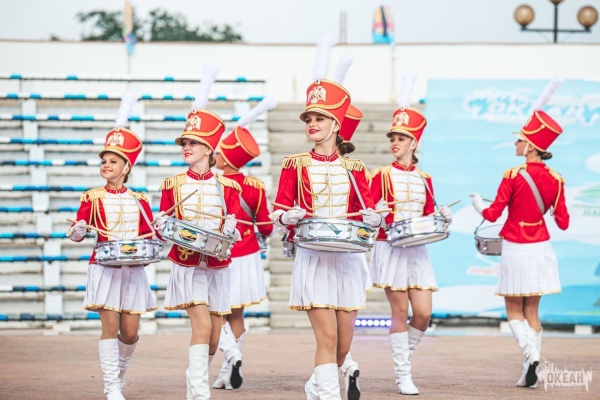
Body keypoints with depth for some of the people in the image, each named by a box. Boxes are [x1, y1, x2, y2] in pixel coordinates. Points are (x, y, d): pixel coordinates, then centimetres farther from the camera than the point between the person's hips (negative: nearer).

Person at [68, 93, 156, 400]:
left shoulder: (139, 201, 8)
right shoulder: (92, 198, 1)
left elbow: (151, 234, 11)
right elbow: (78, 228, -3)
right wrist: (78, 232, -25)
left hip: (134, 269, 2)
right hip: (104, 268, -2)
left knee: (130, 332, 3)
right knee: (110, 326, -9)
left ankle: (120, 370, 31)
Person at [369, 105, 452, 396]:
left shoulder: (424, 179, 11)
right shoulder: (382, 175, -1)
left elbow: (428, 216, 15)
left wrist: (441, 217, -5)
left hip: (417, 250, 4)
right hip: (390, 248, -4)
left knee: (423, 313, -3)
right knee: (400, 312, -4)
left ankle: (404, 356, 21)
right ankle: (402, 375, 3)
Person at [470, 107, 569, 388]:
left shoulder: (514, 176, -14)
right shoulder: (555, 179, -2)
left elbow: (493, 214, -10)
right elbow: (563, 223, 2)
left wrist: (479, 205, 11)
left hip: (515, 249, -4)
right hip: (541, 249, 4)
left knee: (514, 311, 7)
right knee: (531, 310, 12)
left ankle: (530, 353, -19)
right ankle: (530, 374, 8)